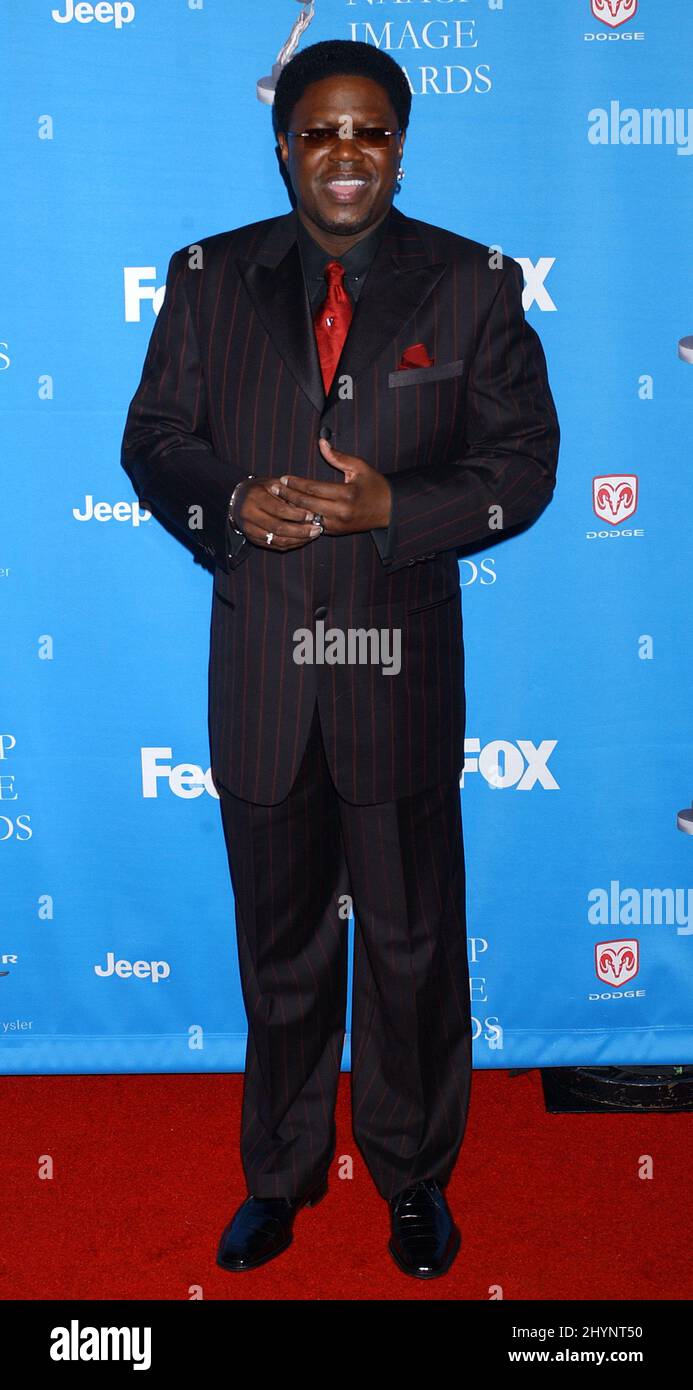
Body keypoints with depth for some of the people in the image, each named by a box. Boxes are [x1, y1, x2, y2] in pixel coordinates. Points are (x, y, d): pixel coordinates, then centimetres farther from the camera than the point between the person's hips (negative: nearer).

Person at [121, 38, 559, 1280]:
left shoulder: (474, 287, 1)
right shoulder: (209, 277, 6)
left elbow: (522, 463, -1)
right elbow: (153, 438, 6)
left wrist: (393, 509, -17)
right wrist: (230, 503, -15)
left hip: (402, 666, -1)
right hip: (257, 668, 2)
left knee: (413, 938, 11)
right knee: (278, 942, 15)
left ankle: (415, 1177, 34)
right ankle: (280, 1174, 37)